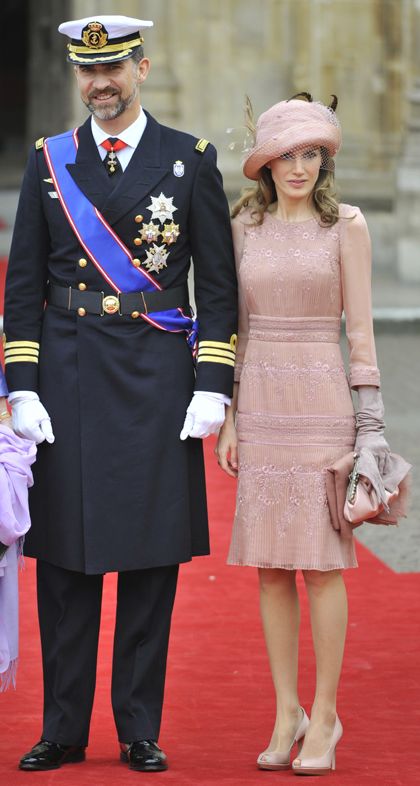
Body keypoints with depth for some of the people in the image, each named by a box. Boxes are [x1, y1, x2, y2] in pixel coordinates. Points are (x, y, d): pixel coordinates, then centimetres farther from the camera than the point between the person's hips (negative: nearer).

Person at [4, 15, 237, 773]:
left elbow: (219, 284, 4)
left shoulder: (192, 159, 4)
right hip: (68, 382, 1)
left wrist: (212, 388, -4)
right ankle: (64, 730, 12)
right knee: (65, 563, 3)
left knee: (152, 559, 2)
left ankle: (140, 730, 11)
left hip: (158, 386, -1)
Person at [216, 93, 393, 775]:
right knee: (269, 562, 5)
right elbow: (235, 327, 11)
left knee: (322, 561, -3)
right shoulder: (245, 227, 8)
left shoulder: (346, 225, -1)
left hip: (321, 399, -3)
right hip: (260, 403, 3)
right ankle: (287, 712, 13)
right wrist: (228, 419, 6)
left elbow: (361, 328, -2)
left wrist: (369, 421, -7)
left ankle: (324, 716, 6)